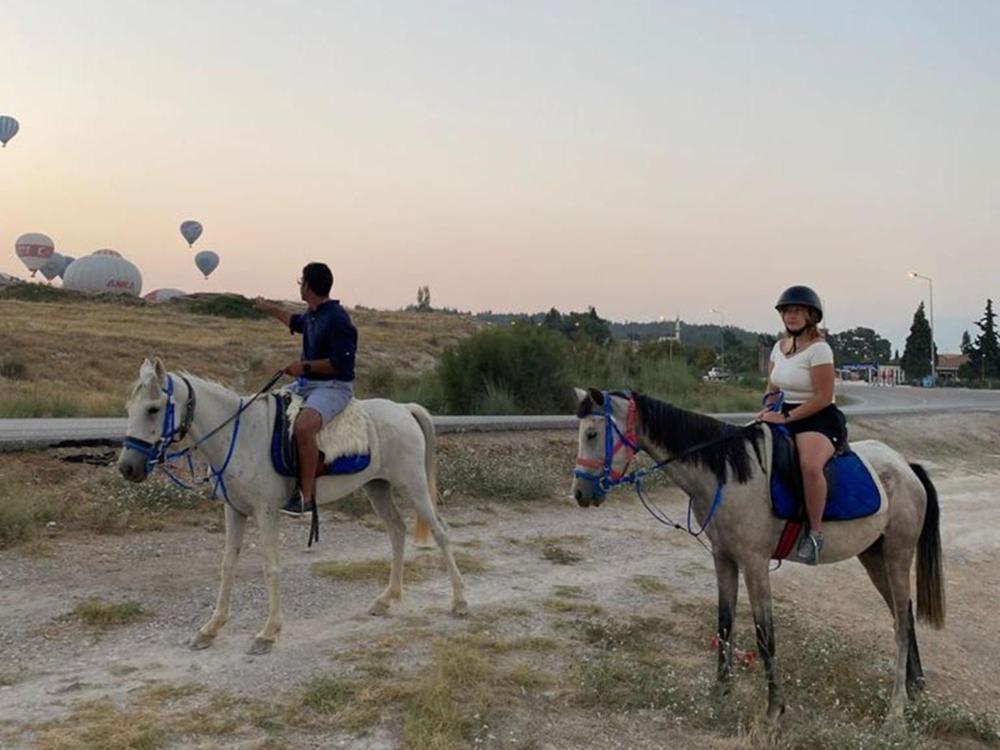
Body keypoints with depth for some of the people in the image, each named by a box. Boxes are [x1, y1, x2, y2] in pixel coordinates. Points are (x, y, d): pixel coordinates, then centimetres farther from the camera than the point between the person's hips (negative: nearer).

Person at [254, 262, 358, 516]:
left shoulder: (337, 319, -17)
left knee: (303, 426, -36)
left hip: (334, 387, -11)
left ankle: (306, 495, -31)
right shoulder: (311, 315, 12)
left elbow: (341, 363, -22)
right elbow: (295, 322, 38)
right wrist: (268, 308, 48)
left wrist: (306, 366, -20)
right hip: (306, 384, 11)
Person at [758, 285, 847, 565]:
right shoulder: (779, 346, 12)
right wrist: (769, 406, 0)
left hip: (819, 419, -8)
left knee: (810, 464, -37)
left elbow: (823, 397, -17)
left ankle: (815, 532, -21)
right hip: (784, 418, 9)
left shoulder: (818, 348, -11)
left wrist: (786, 417, -20)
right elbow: (772, 388, 22)